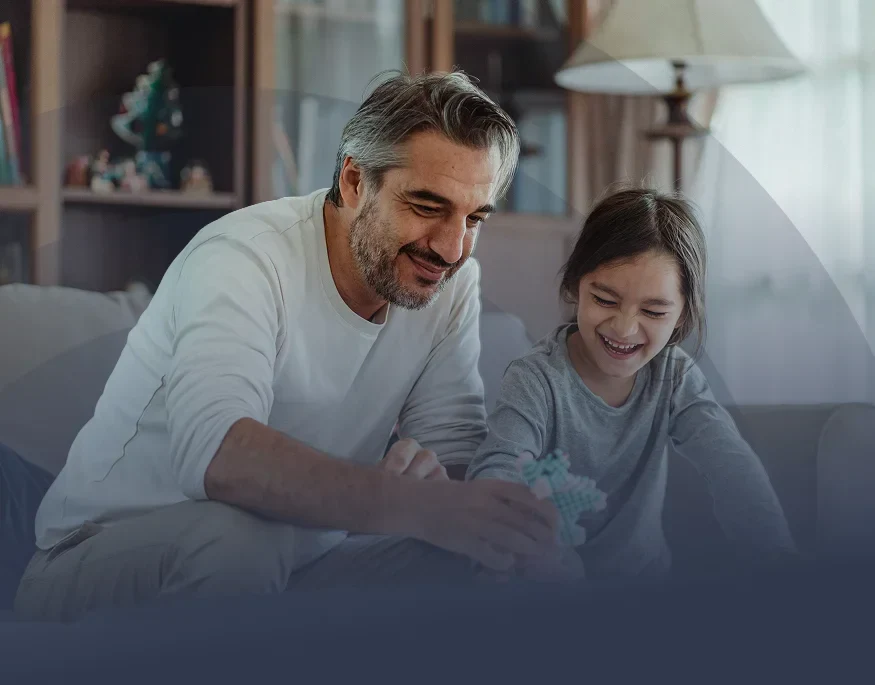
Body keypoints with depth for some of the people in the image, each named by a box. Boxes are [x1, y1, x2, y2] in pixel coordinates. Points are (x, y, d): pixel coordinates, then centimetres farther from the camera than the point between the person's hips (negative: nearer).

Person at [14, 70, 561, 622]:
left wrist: (431, 473, -30)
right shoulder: (244, 257, -23)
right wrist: (415, 505, -50)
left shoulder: (452, 285, -2)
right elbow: (212, 450, -40)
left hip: (284, 567, 5)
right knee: (237, 534, -37)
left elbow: (456, 452, -4)